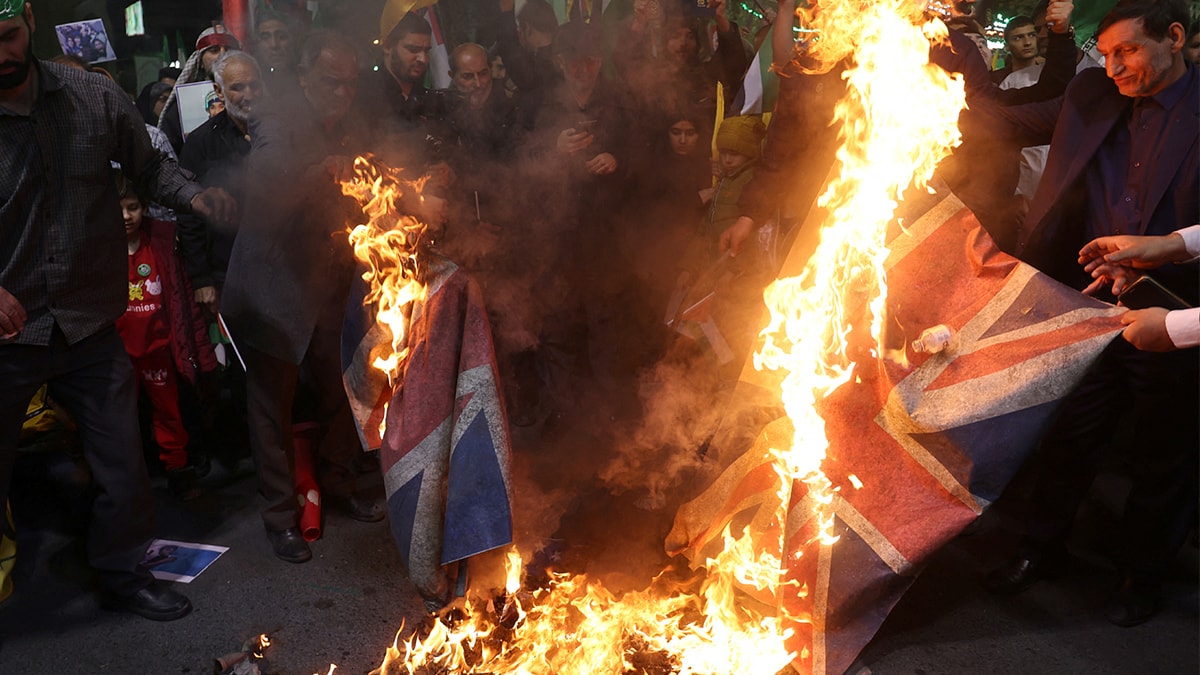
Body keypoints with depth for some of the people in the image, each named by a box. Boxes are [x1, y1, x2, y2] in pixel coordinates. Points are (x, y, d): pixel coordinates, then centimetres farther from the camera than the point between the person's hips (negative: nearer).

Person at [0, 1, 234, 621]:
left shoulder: (93, 98, -3)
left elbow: (148, 166, 11)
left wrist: (193, 195, -10)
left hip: (90, 325, 3)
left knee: (122, 464, 12)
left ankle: (122, 573, 35)